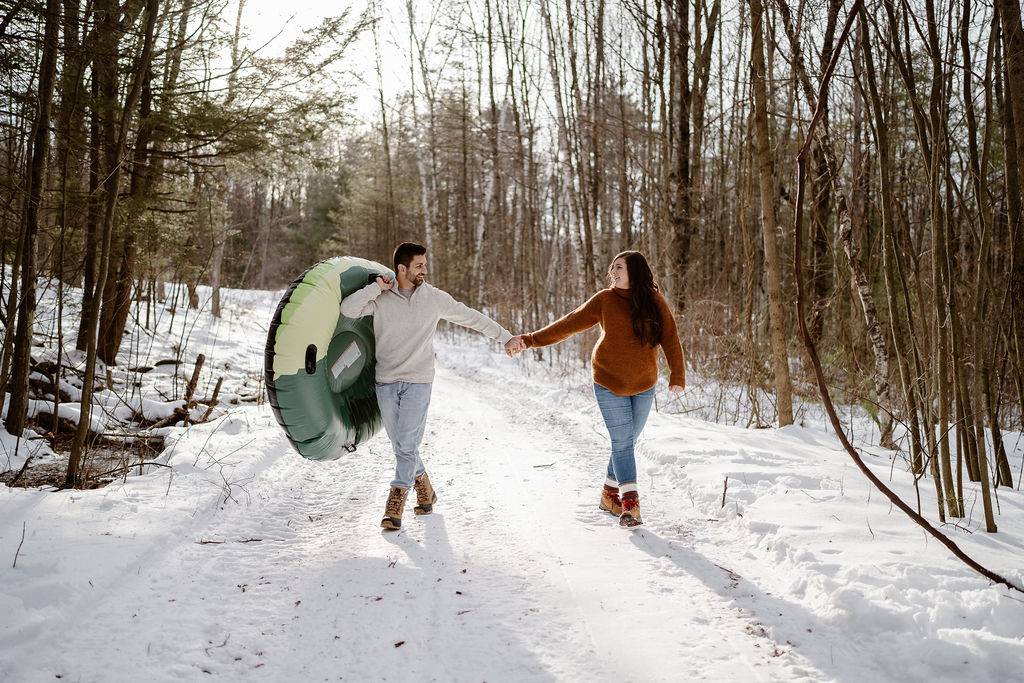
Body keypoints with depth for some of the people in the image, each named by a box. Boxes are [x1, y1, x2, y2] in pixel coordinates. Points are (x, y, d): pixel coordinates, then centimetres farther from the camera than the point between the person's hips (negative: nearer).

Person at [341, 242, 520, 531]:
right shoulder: (380, 298, 1)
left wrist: (505, 336, 10)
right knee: (400, 444, 9)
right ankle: (424, 489, 30)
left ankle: (395, 503, -4)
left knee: (407, 444, -11)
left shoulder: (435, 298, 2)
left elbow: (472, 318, 9)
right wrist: (376, 287, -12)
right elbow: (348, 309, -12)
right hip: (386, 382, 2)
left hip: (418, 381, -1)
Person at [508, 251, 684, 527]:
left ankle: (610, 496, 25)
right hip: (609, 384, -2)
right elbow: (569, 324, -6)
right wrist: (530, 340, -11)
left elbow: (671, 340, 2)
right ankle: (630, 503, -4)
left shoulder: (655, 303, -3)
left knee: (627, 442, 9)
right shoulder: (604, 300, -5)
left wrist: (677, 376, -6)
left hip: (644, 385, 2)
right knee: (622, 442, -7)